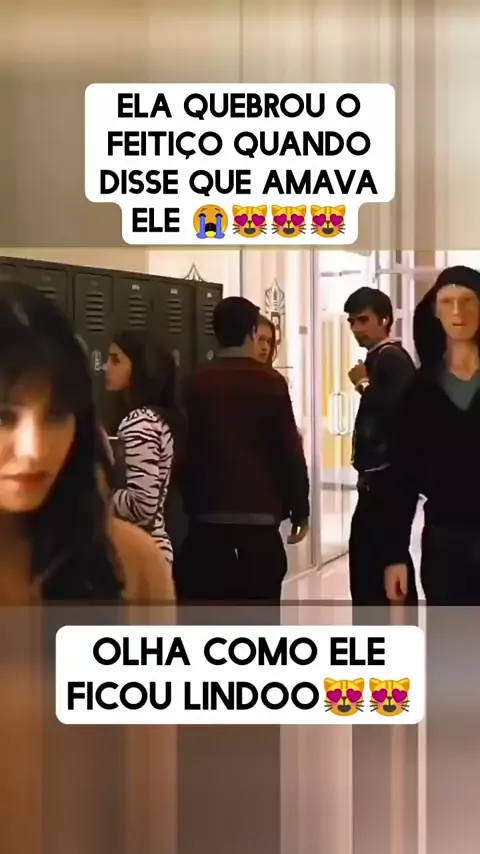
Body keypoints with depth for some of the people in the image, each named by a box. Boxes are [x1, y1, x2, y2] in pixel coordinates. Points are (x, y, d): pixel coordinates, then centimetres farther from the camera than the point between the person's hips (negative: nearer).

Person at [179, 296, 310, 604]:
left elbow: (189, 448, 7)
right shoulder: (269, 382, -5)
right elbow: (289, 450, -5)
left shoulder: (197, 383, 5)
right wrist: (300, 510, 3)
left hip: (209, 512, 3)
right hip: (259, 511, -3)